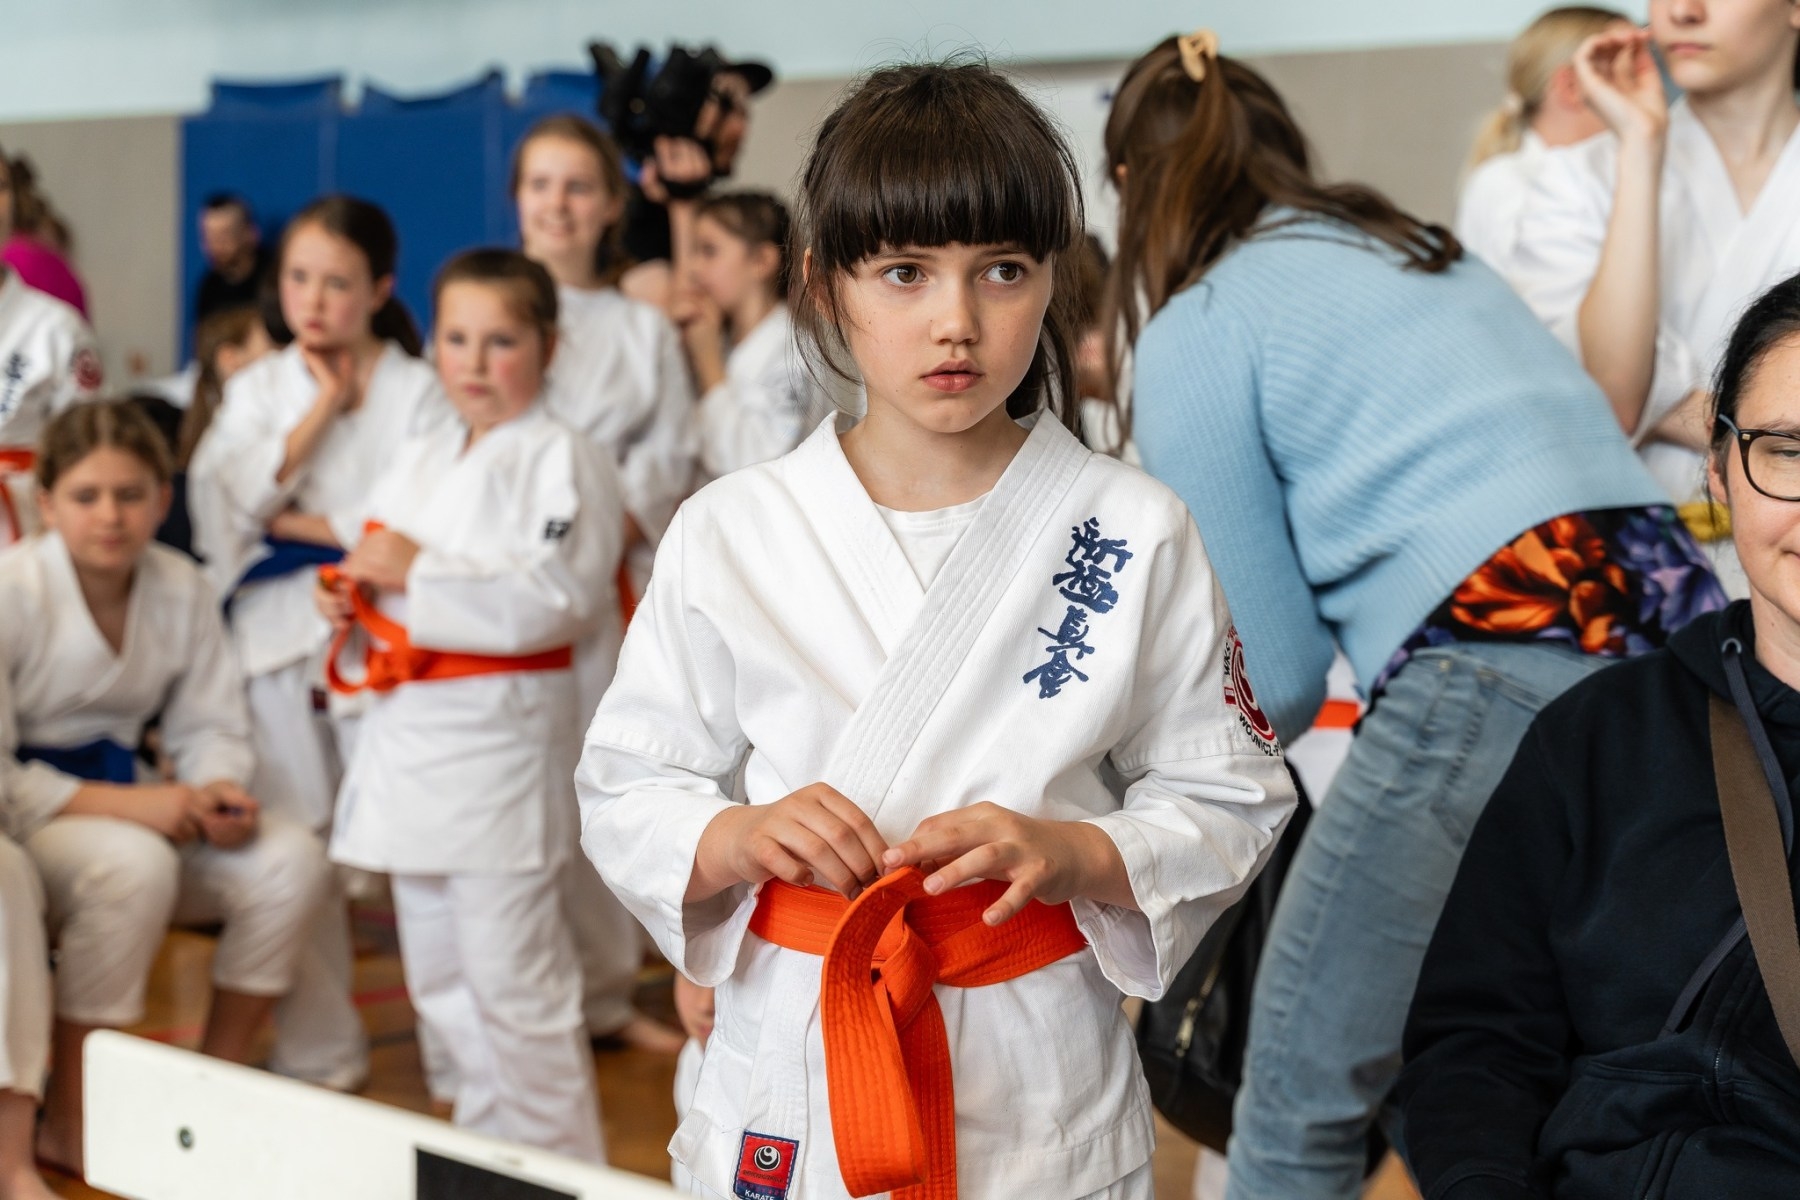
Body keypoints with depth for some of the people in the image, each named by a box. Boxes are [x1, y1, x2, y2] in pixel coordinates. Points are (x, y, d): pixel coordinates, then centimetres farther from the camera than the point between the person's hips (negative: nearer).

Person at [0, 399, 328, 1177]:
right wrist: (125, 804, -27)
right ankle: (66, 1126, -22)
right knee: (134, 866, -37)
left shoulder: (181, 591, -2)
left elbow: (211, 727, 7)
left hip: (122, 802, 6)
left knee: (289, 861, -15)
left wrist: (219, 792, -17)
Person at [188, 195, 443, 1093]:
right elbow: (221, 502, -4)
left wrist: (303, 524, -7)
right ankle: (317, 1053, 20)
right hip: (279, 639, 4)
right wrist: (319, 412, -5)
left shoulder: (418, 392, 0)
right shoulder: (258, 388, 11)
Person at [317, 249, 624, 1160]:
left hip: (501, 735, -8)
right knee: (439, 975, 16)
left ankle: (557, 1162, 8)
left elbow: (554, 601, -19)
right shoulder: (416, 462, 15)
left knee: (513, 981, -5)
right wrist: (354, 595, 0)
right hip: (408, 734, 8)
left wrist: (420, 570, -18)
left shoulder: (562, 462, -9)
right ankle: (488, 1136, 31)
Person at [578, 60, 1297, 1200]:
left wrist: (1070, 851, -19)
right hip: (790, 1073, 1)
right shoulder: (729, 533, -2)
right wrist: (743, 838, -18)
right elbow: (625, 794, 1)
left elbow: (1229, 801, -2)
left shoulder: (1135, 535, -5)